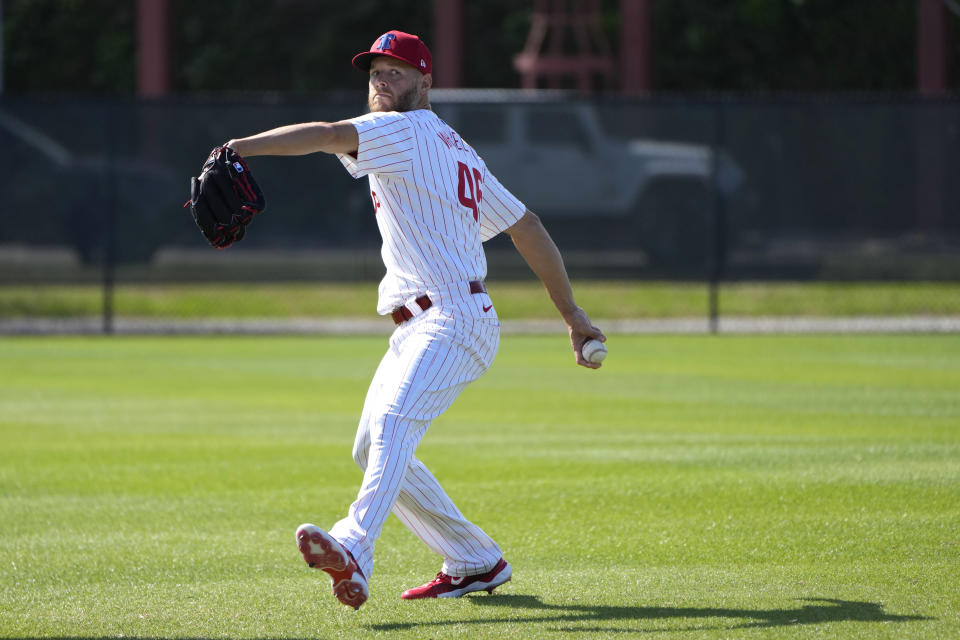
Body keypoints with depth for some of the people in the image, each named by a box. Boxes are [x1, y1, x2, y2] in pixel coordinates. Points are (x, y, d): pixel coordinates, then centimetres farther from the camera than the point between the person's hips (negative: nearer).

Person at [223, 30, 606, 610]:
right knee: (374, 449, 14)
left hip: (454, 320, -11)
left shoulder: (408, 130, -4)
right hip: (420, 327, 11)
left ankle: (354, 551, -54)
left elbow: (326, 136, -23)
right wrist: (572, 314, 26)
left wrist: (242, 147, -31)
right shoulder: (455, 151, 24)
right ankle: (477, 563, 22)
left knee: (393, 419, -31)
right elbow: (526, 227, 25)